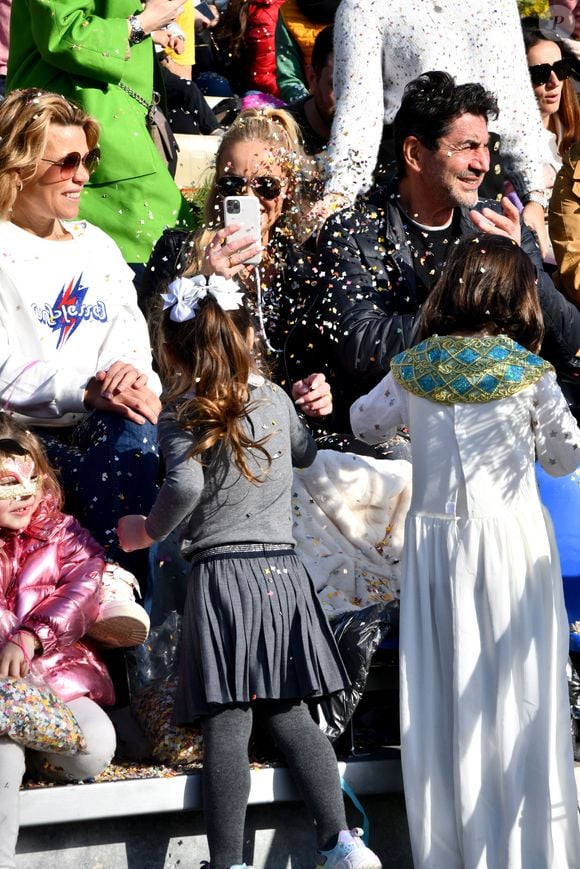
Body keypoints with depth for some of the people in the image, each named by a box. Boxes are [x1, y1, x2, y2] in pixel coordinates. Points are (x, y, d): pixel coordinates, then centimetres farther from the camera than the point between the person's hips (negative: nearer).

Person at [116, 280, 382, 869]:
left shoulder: (179, 417, -4)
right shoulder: (276, 400, 10)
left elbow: (185, 485, -22)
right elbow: (306, 453, 30)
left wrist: (149, 531, -5)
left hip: (220, 573, -4)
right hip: (283, 571, 4)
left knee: (227, 723, -6)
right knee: (288, 713, 14)